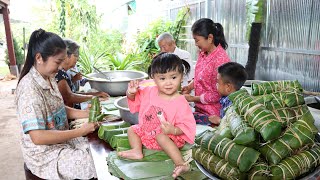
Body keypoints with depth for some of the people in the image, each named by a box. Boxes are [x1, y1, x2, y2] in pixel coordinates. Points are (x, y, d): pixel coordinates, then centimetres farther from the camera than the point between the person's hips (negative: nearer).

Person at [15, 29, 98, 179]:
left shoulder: (49, 78, 0)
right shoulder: (29, 87, -25)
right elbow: (38, 137, -27)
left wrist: (84, 114, -4)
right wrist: (81, 131, -24)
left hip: (62, 140, 8)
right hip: (44, 154, -8)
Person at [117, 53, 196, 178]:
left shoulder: (180, 102, -23)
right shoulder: (150, 92, -7)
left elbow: (186, 125, -20)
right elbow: (135, 99, 8)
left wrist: (173, 130, -38)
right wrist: (131, 92, -15)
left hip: (170, 137, -7)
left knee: (160, 136, -36)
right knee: (132, 129, 11)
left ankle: (181, 164, -34)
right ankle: (137, 151, -9)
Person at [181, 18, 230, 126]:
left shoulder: (220, 59, -21)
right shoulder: (203, 53, 3)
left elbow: (216, 95, -18)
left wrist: (192, 98, -11)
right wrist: (189, 87, 2)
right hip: (200, 107, 8)